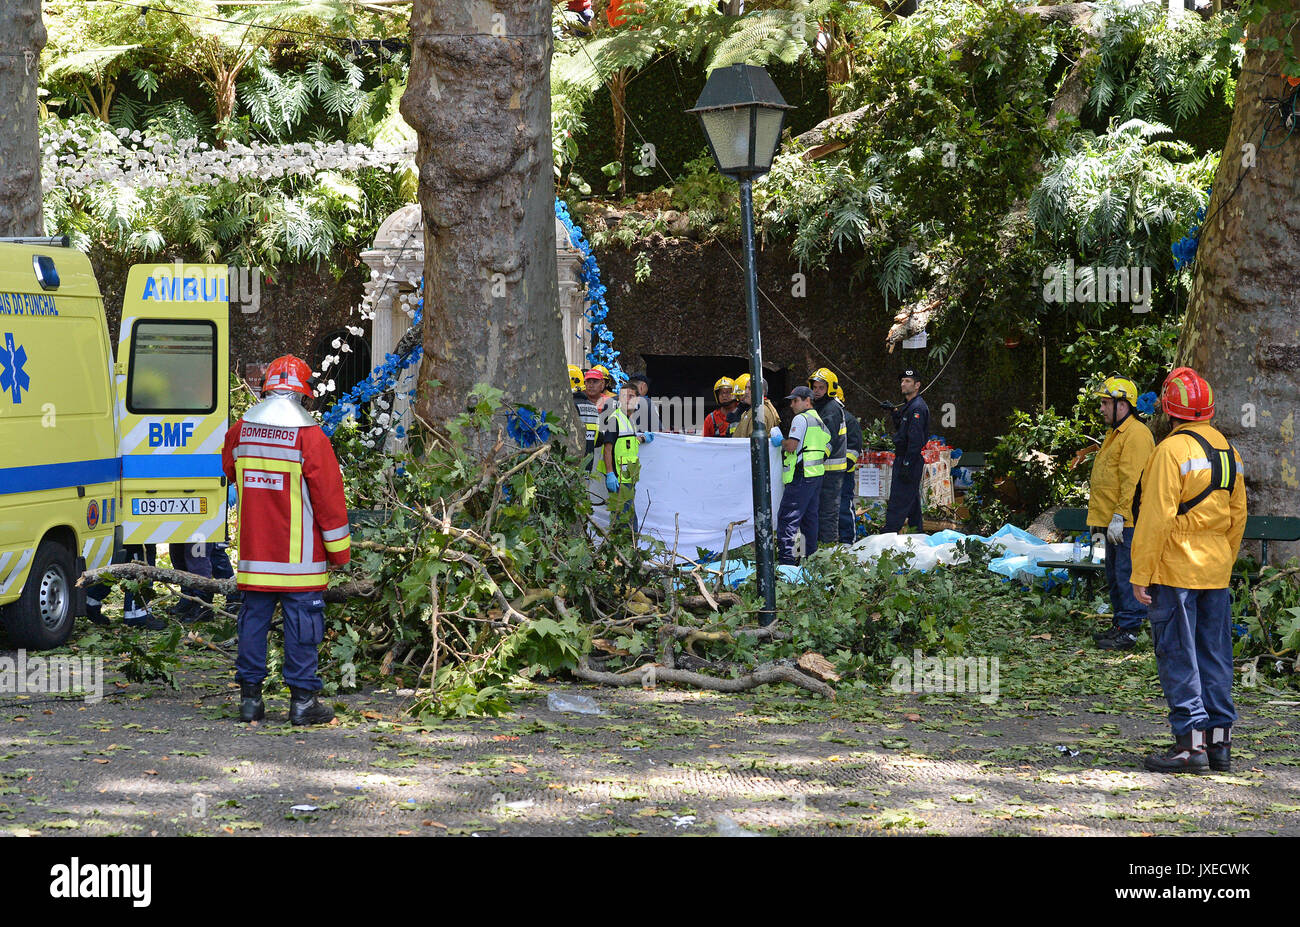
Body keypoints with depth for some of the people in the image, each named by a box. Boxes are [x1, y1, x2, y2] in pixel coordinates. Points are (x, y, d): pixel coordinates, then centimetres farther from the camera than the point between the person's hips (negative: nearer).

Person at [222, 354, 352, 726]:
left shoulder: (239, 432, 3)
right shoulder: (310, 437, -12)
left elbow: (230, 470, 24)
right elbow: (330, 497, -9)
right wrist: (339, 550, -1)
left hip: (254, 552, 4)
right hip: (299, 555, -4)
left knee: (254, 618, 11)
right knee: (302, 622, 1)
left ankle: (250, 696, 13)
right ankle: (302, 700, 2)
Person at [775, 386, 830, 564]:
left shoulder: (800, 419, -9)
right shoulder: (820, 420, 19)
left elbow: (791, 446, -17)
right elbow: (828, 445, 21)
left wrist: (780, 442, 1)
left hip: (801, 476, -9)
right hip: (817, 474, 9)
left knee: (787, 518, -9)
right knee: (810, 516, 14)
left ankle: (786, 558, -15)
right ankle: (811, 555, 16)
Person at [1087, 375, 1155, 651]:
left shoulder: (1136, 434, -14)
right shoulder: (1116, 433, 20)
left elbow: (1132, 481, -21)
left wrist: (1119, 516, -24)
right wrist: (1098, 516, 24)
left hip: (1128, 524, -11)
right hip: (1113, 523, 11)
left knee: (1127, 575, -9)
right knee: (1115, 576, 15)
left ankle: (1129, 631, -7)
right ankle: (1119, 625, 22)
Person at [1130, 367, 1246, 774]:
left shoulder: (1171, 450, -14)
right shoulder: (1227, 450, 10)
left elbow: (1155, 519, -17)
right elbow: (1238, 514, 15)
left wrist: (1140, 574, -12)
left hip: (1175, 572, -7)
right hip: (1216, 572, 7)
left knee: (1178, 656, -3)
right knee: (1214, 654, 11)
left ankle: (1190, 741, -4)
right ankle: (1219, 741, 13)